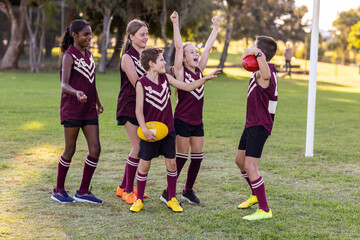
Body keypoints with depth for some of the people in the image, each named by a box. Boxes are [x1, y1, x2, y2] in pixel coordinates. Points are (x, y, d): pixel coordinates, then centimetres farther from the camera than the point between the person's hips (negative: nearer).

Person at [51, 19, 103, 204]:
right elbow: (64, 84, -24)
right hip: (72, 110, -6)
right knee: (70, 150, 1)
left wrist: (98, 102, 34)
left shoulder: (88, 55, 12)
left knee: (95, 149, -1)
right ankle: (58, 190, 17)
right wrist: (77, 93, -44)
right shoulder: (69, 56, -10)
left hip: (89, 110, 6)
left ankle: (83, 192, 9)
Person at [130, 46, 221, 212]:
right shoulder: (142, 83, -11)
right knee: (144, 164, 2)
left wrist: (206, 78, 1)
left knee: (171, 163, 7)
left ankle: (172, 199, 19)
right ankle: (139, 199, 15)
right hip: (150, 133, -5)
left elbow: (188, 87, 10)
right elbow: (139, 109, -13)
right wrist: (144, 129, -23)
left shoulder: (166, 78, 3)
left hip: (168, 130, 5)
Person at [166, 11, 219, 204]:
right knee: (181, 157, -4)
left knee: (197, 157, 8)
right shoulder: (181, 72, -8)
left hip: (197, 121, 6)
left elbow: (208, 48, 11)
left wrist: (215, 28, 15)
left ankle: (188, 191, 22)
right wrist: (175, 24, -24)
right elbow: (178, 47, -17)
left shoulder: (199, 70, 7)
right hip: (182, 121, -6)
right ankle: (168, 192, 7)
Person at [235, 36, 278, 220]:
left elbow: (266, 75, -50)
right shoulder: (260, 70, 10)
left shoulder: (263, 74, -23)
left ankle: (264, 210, -7)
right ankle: (255, 195, 41)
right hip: (251, 123, 11)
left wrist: (258, 53, -43)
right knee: (240, 160, 23)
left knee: (250, 166, -13)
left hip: (259, 126, -11)